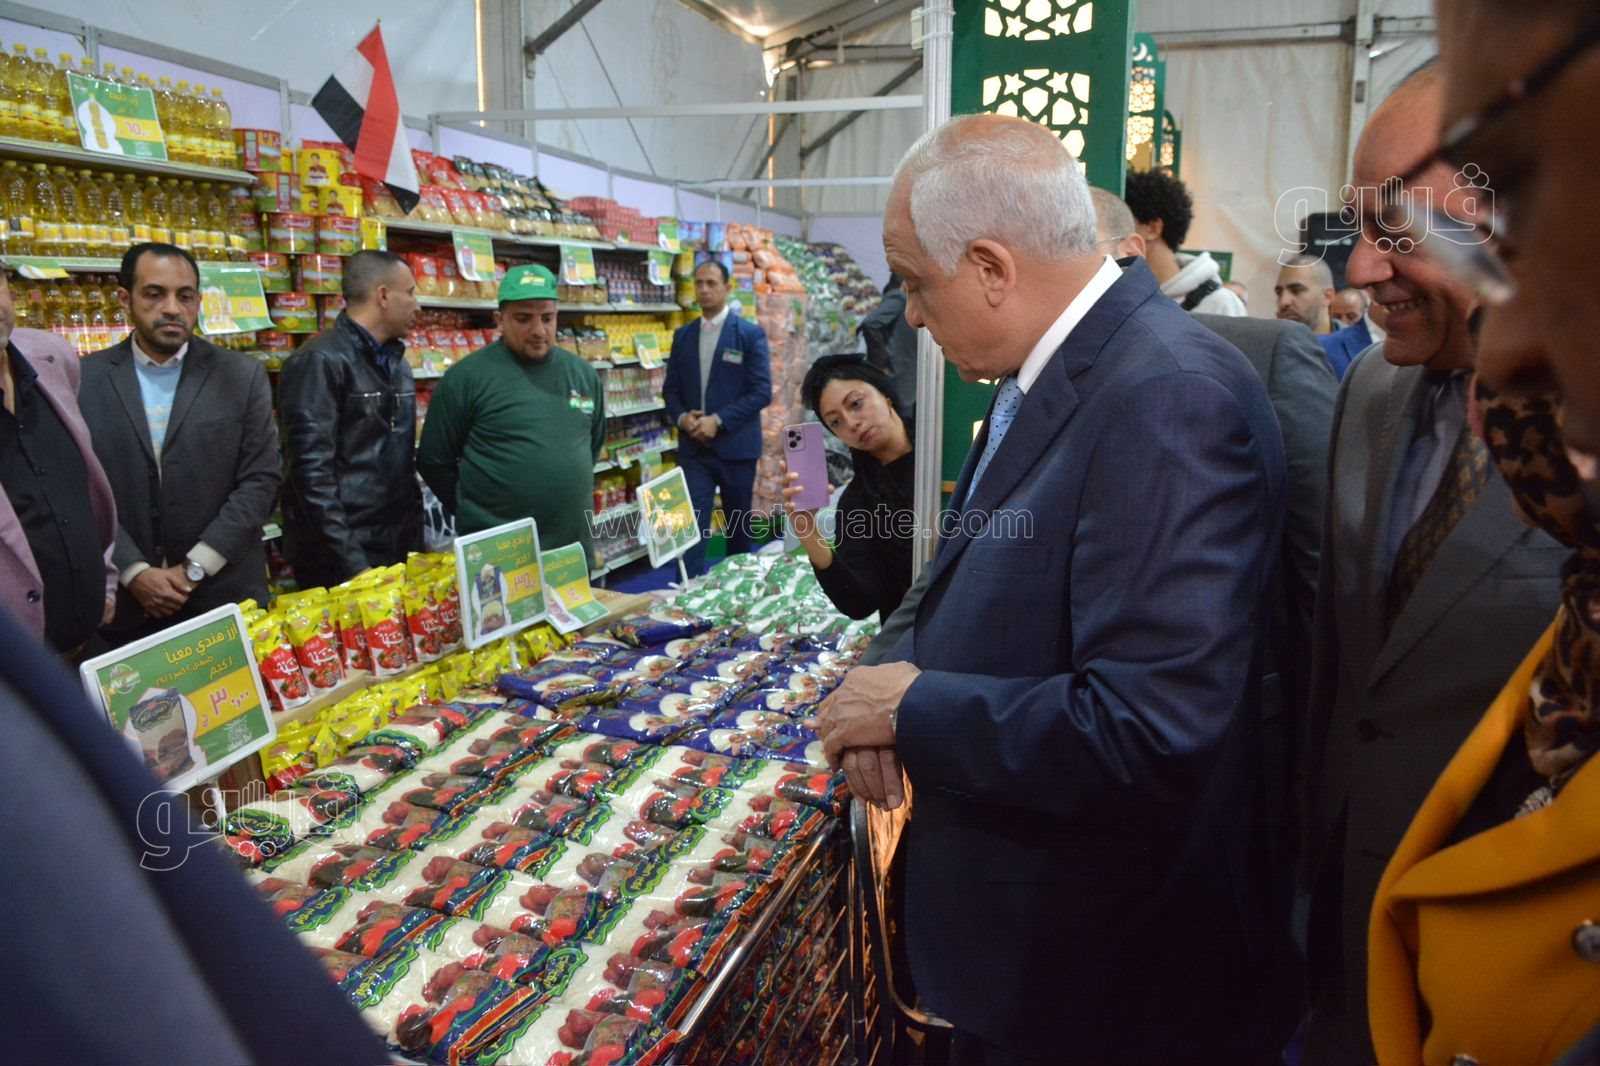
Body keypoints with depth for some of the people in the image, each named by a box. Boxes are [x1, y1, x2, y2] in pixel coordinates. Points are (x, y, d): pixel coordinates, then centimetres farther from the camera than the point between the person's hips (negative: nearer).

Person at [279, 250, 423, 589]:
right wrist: (351, 564, -21)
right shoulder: (320, 362, -12)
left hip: (399, 552, 8)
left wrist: (416, 539, 13)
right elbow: (312, 471, -18)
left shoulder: (398, 363, 14)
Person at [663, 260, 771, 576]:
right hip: (693, 447, 2)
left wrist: (719, 420, -18)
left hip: (735, 446, -2)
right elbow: (671, 388, 11)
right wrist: (681, 417, -10)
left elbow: (762, 391, -11)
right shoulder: (682, 335, 8)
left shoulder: (750, 334, -4)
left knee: (739, 527, 12)